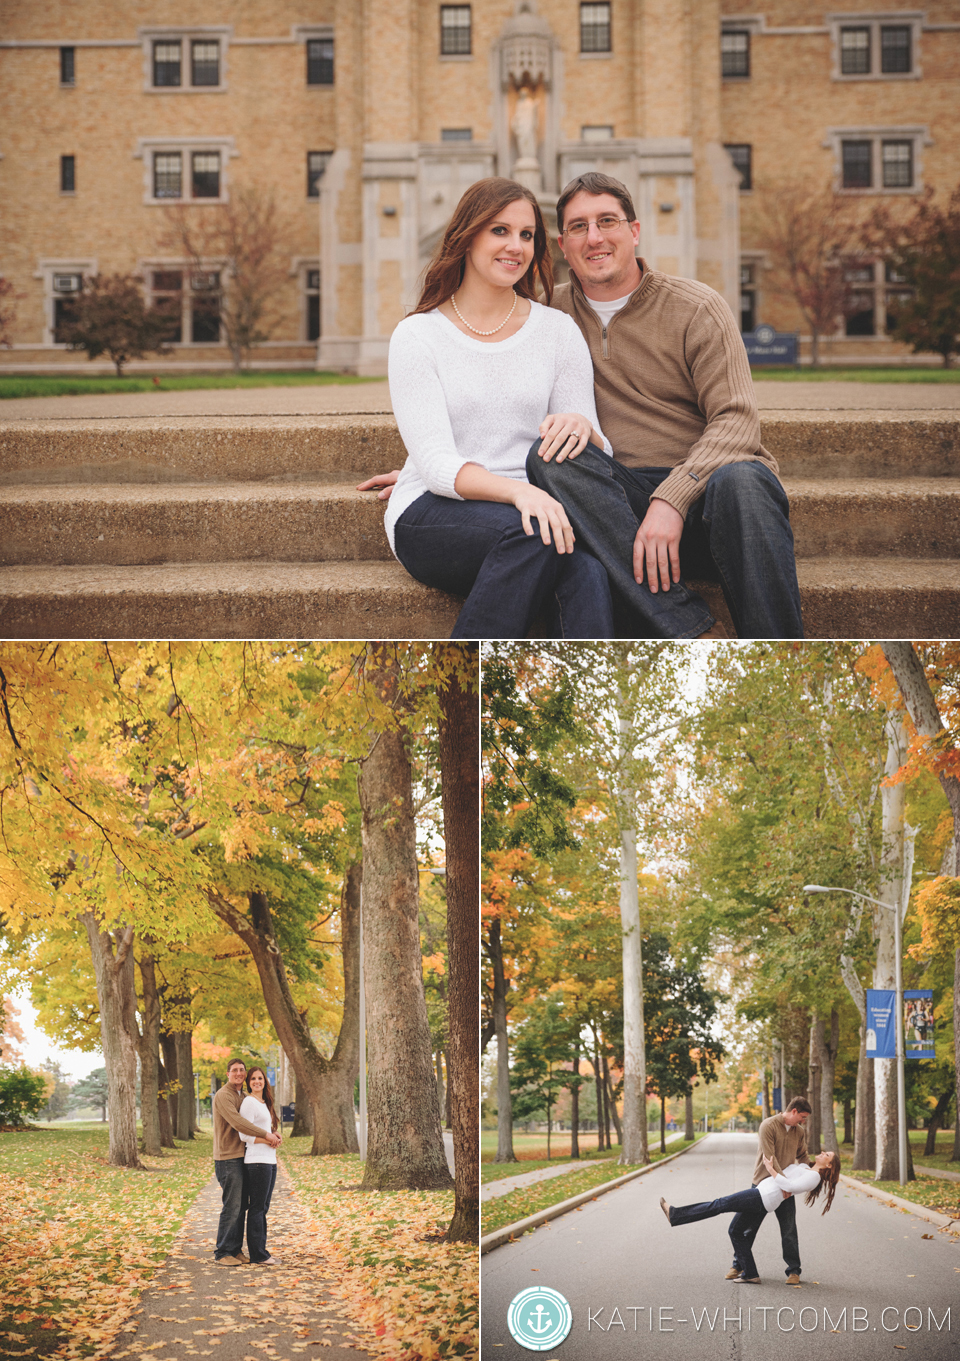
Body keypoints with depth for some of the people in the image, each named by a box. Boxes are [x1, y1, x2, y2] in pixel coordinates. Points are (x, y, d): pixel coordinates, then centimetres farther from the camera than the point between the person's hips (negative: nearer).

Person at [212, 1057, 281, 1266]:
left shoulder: (241, 1097, 19)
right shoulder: (224, 1095, -12)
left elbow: (254, 1120, 27)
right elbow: (237, 1122, -24)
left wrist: (272, 1133, 7)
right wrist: (266, 1135, -21)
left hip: (241, 1157, 9)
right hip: (228, 1158, -9)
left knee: (241, 1207, 10)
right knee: (232, 1207, -8)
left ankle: (235, 1250, 15)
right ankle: (222, 1253, -3)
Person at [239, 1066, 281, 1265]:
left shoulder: (264, 1103, 18)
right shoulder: (249, 1102, -9)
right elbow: (244, 1135, -14)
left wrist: (273, 1137, 5)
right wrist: (267, 1140, -14)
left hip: (270, 1161, 9)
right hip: (257, 1161, -9)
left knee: (263, 1208, 13)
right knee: (257, 1208, -5)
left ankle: (261, 1251, 18)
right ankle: (257, 1256, -3)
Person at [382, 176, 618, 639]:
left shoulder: (559, 331, 10)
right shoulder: (417, 336, 2)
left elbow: (600, 456, 7)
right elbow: (436, 462, -10)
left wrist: (582, 427, -19)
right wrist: (518, 491, -30)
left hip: (531, 503, 2)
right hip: (432, 514, -2)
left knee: (585, 558, -34)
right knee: (532, 533, -36)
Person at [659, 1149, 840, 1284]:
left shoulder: (814, 1177, -5)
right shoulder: (803, 1167, 23)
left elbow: (789, 1186, -15)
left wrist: (771, 1169, -10)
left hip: (763, 1198, -10)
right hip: (759, 1191, 10)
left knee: (719, 1204, -8)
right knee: (735, 1231, 11)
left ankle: (675, 1215, -6)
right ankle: (750, 1274, 10)